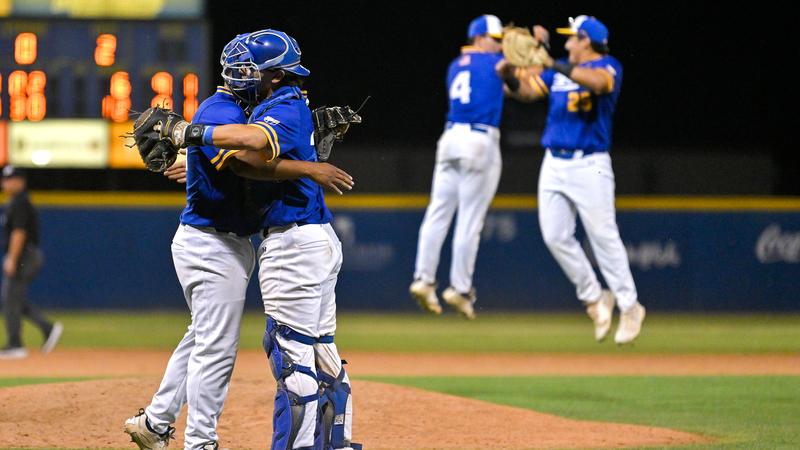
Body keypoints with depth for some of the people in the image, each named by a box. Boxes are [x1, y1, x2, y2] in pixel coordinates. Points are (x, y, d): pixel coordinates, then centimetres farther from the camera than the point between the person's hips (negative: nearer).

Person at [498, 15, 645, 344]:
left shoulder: (608, 66, -5)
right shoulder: (558, 72, 16)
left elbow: (597, 81, -27)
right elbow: (526, 92, 13)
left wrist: (553, 64, -33)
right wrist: (510, 75, -7)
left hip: (589, 166, -7)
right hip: (554, 165, 7)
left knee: (604, 237, -6)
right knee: (555, 236, 0)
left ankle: (629, 307, 3)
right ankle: (594, 298, 14)